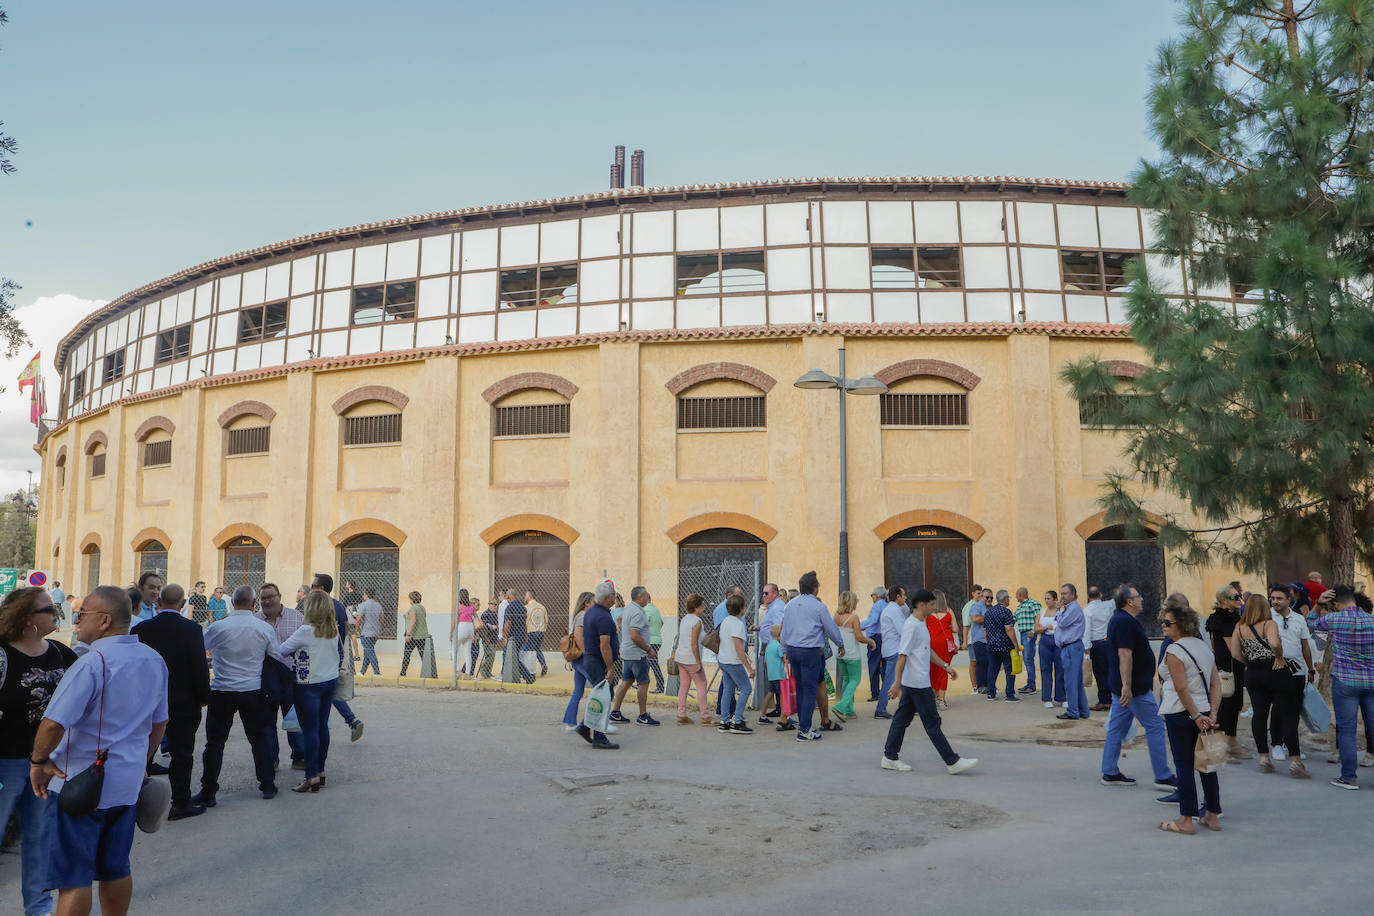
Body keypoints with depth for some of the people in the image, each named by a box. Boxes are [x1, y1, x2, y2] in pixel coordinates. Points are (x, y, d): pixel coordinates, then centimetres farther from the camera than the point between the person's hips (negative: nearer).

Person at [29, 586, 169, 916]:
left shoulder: (92, 663, -19)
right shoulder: (154, 660, 4)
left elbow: (54, 723, -24)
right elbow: (159, 722, 13)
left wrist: (39, 761, -7)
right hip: (127, 784, 7)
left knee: (73, 877, 5)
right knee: (116, 869, 18)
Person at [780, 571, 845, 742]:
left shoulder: (790, 605, 7)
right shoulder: (818, 607, -9)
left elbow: (784, 630, 12)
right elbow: (831, 629, 0)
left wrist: (785, 651, 21)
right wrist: (840, 643, 18)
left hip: (792, 649, 6)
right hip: (811, 651, -6)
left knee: (800, 687, 17)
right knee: (810, 689, -1)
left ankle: (802, 723, 24)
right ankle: (804, 730, -2)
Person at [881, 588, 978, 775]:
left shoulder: (921, 625, 15)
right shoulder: (911, 626, -17)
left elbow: (927, 651, 26)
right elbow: (902, 655, -21)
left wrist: (946, 666, 24)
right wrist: (897, 682, -23)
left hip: (912, 683, 10)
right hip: (918, 684, -10)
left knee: (902, 718, 11)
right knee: (932, 722, -3)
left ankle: (890, 757, 16)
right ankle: (952, 761, 3)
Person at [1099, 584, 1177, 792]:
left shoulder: (1118, 619, 16)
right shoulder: (1126, 622, -18)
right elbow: (1124, 654, -25)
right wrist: (1127, 686, -29)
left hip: (1124, 686, 10)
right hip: (1134, 687, -10)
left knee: (1117, 728, 10)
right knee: (1155, 726, -3)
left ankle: (1110, 773, 14)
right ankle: (1162, 776, 3)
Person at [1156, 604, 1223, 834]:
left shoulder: (1173, 651, -14)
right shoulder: (1203, 646, 10)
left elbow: (1182, 689, -20)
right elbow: (1216, 683, 6)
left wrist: (1196, 716, -15)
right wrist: (1211, 713, 0)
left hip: (1180, 714, -7)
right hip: (1205, 712, 7)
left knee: (1184, 766, -2)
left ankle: (1186, 820, 3)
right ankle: (1212, 815, 21)